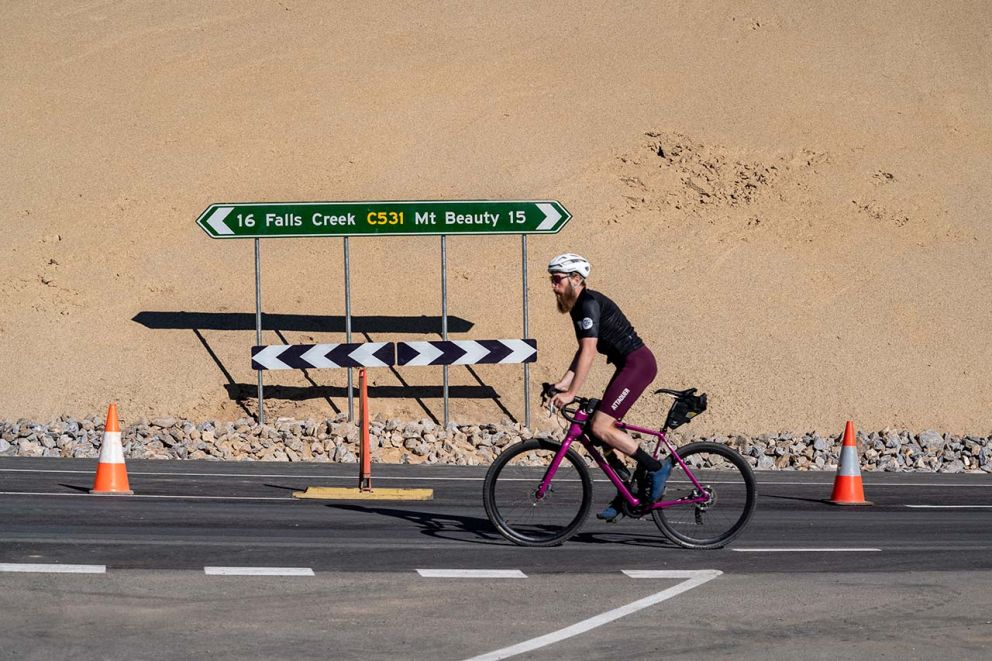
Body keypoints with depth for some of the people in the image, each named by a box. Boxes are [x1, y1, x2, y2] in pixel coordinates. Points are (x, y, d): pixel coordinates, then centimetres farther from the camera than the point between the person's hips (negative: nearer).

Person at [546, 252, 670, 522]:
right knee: (605, 429, 9)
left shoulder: (589, 304, -16)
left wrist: (571, 393, -23)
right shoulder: (579, 305, 15)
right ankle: (624, 497, 14)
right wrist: (563, 383, 7)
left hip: (637, 363, -10)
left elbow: (588, 352, -22)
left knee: (600, 427, -16)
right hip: (631, 365, 10)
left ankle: (656, 468, -8)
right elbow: (583, 351, 18)